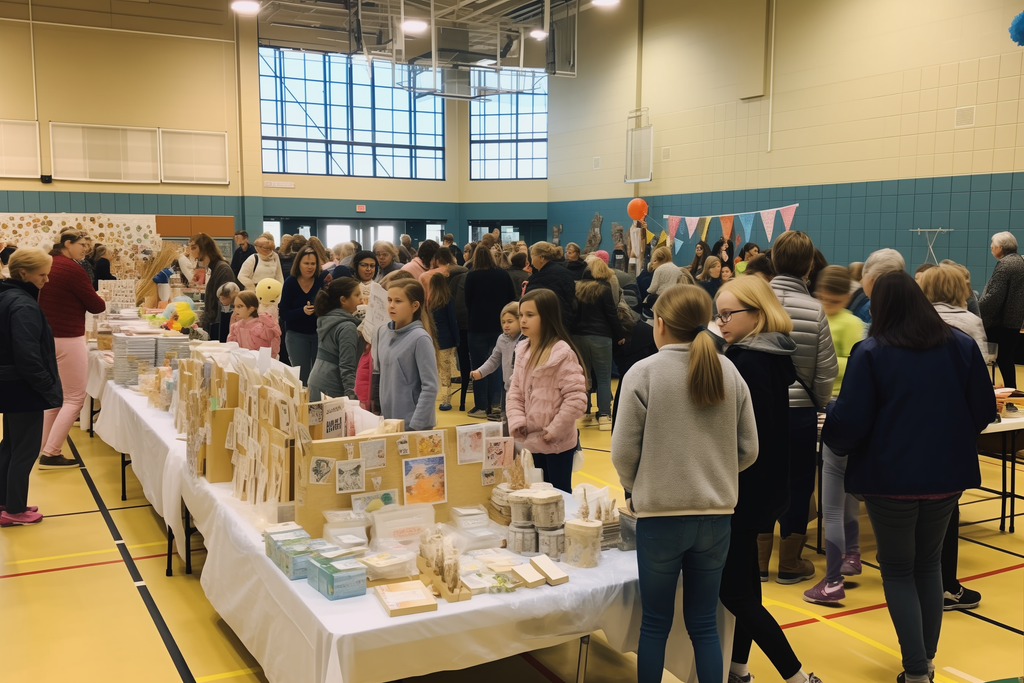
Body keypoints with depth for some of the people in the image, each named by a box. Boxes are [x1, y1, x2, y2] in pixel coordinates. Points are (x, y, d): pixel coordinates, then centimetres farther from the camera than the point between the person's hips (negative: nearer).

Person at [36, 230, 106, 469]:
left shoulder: (47, 266, 9)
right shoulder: (72, 269, -15)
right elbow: (96, 306, -9)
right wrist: (102, 301, 12)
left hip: (47, 338, 9)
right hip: (67, 340, -9)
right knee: (74, 398, -3)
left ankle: (46, 450, 19)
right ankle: (50, 455, -5)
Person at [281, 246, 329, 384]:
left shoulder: (323, 278, -8)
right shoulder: (290, 283, -7)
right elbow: (283, 313, -9)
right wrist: (303, 311, -25)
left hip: (320, 333, 0)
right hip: (297, 335, 0)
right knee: (302, 377, 3)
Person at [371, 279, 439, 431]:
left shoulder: (420, 338, -13)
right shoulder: (382, 332, 4)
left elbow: (430, 387, -15)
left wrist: (416, 426, -17)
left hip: (411, 424, -6)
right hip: (386, 420, 6)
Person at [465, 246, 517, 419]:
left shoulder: (471, 276, -8)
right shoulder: (504, 275, 0)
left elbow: (468, 301, -3)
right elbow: (512, 299, 5)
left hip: (478, 327, -3)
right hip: (500, 326, 3)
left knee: (479, 367, 4)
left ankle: (482, 407, 5)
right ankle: (495, 403, 8)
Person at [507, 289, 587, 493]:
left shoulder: (562, 353, -17)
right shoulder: (522, 351, 5)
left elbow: (576, 398, -20)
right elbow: (515, 392, 8)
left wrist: (554, 430, -17)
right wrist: (516, 422, -7)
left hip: (558, 443, -7)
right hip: (531, 441, 7)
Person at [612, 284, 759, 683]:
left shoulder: (644, 373, -10)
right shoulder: (729, 372, 1)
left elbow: (623, 452, -7)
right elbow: (748, 450, 4)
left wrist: (635, 488, 12)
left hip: (660, 515, -3)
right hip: (716, 515, 3)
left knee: (655, 624, 12)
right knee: (704, 624, 15)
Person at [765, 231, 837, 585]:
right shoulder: (814, 309, -11)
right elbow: (826, 371, -7)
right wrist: (818, 404, 11)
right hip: (800, 410, -2)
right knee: (797, 485, 12)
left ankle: (759, 559, 22)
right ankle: (789, 564, 21)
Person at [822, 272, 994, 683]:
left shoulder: (870, 352, -13)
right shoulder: (961, 345, 0)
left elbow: (850, 422, -16)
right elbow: (983, 411, 3)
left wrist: (832, 437, 6)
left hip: (892, 477, -4)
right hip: (948, 472, 4)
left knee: (898, 571, 11)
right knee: (929, 563, 22)